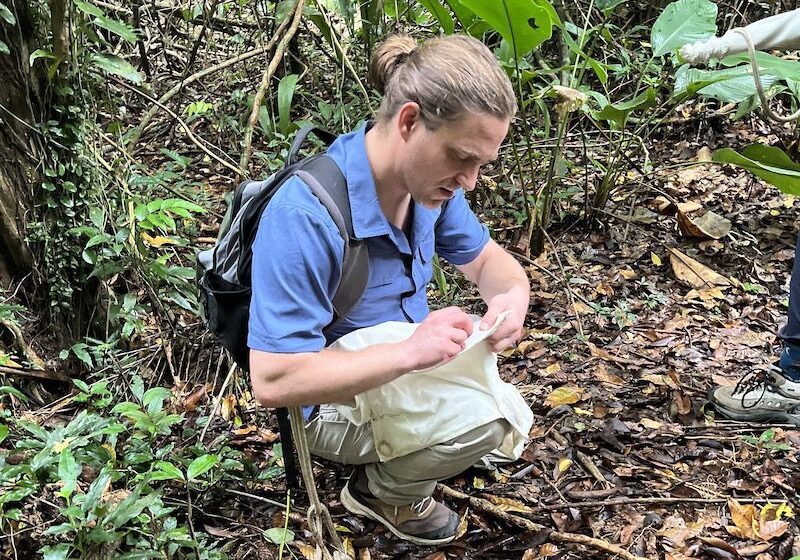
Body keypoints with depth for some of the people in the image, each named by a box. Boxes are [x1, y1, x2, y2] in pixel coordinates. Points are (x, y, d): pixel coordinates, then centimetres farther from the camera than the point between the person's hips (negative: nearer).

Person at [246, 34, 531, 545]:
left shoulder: (429, 175, -13)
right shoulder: (304, 217, -35)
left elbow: (486, 258, 1)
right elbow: (273, 381, -35)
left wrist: (514, 294, -23)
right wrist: (409, 352, -42)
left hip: (403, 362, 8)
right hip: (331, 399, -7)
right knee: (482, 422, -24)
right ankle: (382, 492, 5)